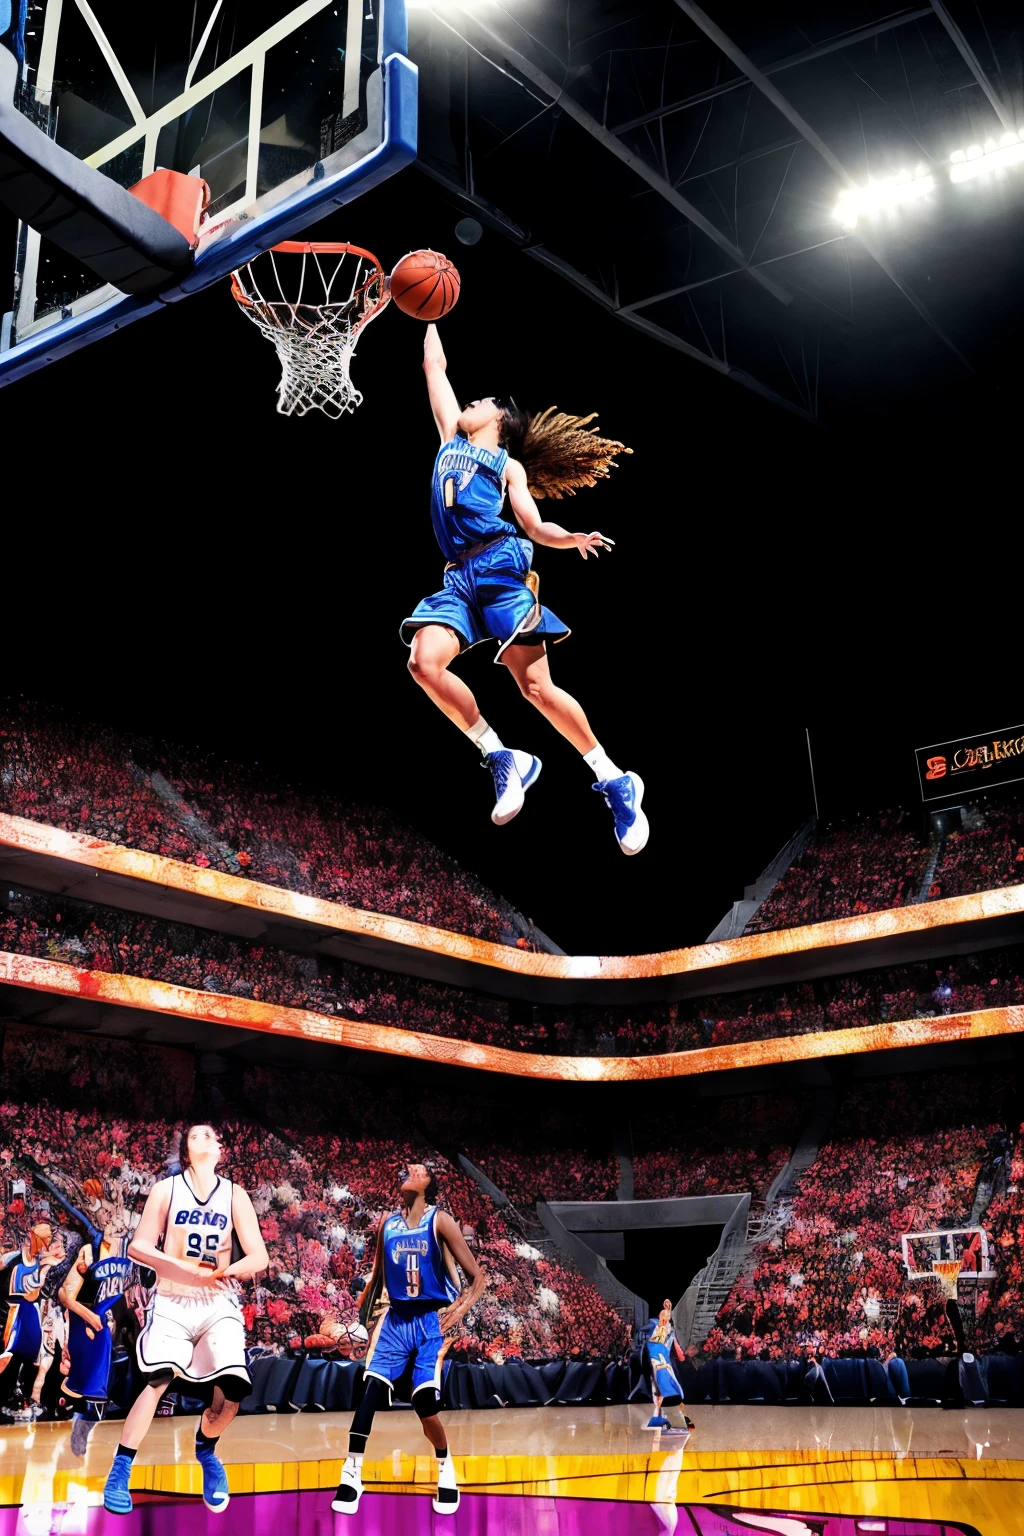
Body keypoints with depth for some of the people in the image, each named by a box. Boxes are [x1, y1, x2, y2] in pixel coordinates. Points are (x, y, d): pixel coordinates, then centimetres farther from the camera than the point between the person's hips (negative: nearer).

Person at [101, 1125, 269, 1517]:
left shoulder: (234, 1195, 4)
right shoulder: (166, 1189, 2)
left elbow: (259, 1257, -2)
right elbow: (137, 1247, -3)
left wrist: (225, 1270, -23)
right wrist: (183, 1267, -19)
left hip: (218, 1305, 1)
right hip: (171, 1302, -1)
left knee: (231, 1392, -14)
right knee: (159, 1378, -25)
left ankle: (205, 1449, 17)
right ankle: (120, 1469, -10)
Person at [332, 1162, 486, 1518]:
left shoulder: (440, 1221, -8)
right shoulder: (386, 1224, 6)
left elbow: (478, 1276, -9)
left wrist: (460, 1309, -25)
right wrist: (361, 1317, 12)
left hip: (430, 1319, -3)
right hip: (395, 1317, 4)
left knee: (425, 1402, -10)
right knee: (371, 1389, -13)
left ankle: (445, 1469, 17)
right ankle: (352, 1474, -2)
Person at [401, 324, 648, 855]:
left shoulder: (509, 465, 16)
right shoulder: (451, 437, 29)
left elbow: (535, 527, 7)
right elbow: (435, 366, 36)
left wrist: (574, 538, -12)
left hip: (500, 563, -5)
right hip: (458, 575, 5)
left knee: (535, 684, -13)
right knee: (424, 661, -22)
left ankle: (615, 781, -1)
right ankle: (504, 759, -12)